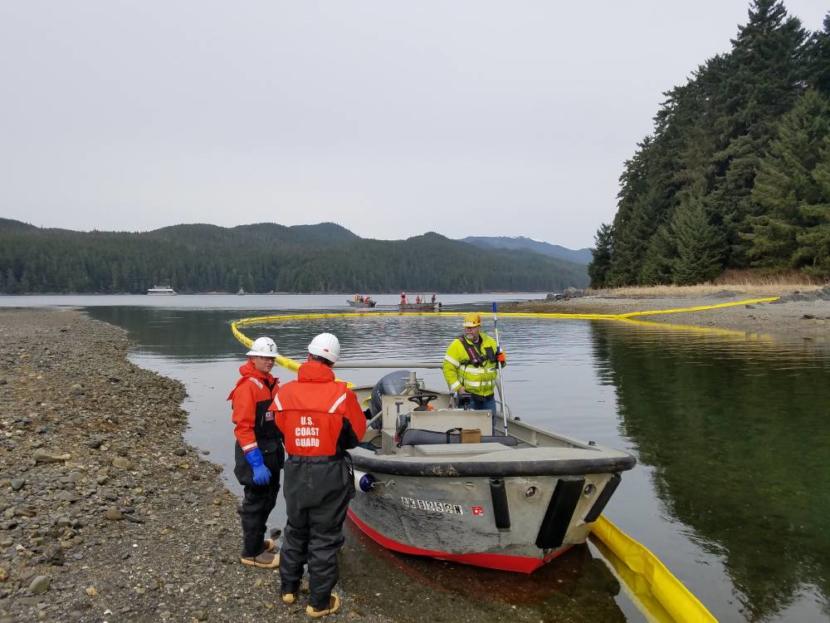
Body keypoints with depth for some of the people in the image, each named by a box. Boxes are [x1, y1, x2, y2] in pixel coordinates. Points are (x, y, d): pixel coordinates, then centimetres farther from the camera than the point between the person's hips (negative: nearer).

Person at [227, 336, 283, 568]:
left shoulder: (270, 382, 9)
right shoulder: (247, 385, -19)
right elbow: (243, 427, -23)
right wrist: (256, 464, -25)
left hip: (272, 451, 9)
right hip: (256, 452, -9)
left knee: (267, 499, 21)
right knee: (255, 502, 4)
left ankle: (257, 540, 39)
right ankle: (252, 553, 19)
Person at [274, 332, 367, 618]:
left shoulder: (283, 393, -9)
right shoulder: (341, 394, -17)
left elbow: (281, 431, -1)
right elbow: (357, 434, -6)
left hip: (295, 472, 4)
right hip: (330, 476, -3)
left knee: (295, 531, 24)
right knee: (324, 538, 11)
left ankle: (288, 588, 40)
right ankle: (319, 602, 23)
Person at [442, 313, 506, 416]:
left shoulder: (490, 341, 5)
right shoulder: (457, 345, -11)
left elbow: (498, 357, 22)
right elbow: (448, 368, -11)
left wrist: (501, 359, -2)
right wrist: (458, 388, -16)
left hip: (488, 394, 5)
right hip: (467, 394, -5)